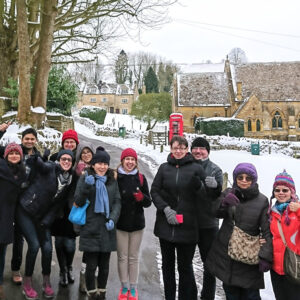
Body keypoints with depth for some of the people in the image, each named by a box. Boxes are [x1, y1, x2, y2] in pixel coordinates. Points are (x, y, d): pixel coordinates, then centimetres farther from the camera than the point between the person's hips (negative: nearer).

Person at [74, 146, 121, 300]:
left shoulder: (112, 181, 10)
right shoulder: (85, 178, 2)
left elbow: (117, 202, 7)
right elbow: (78, 202, -2)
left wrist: (113, 219, -9)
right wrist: (86, 186, -19)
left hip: (107, 229, 3)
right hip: (90, 229, -3)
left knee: (104, 265, 10)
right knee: (91, 265, -1)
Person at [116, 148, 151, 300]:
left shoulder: (140, 178, 1)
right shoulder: (115, 177, -4)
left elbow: (148, 202, 2)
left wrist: (141, 197, -18)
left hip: (137, 224, 1)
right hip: (120, 223, -1)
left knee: (133, 257, 11)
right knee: (122, 257, 8)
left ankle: (133, 288, 23)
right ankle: (124, 287, 23)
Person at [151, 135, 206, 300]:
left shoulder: (196, 168, -2)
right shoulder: (164, 168, 6)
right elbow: (154, 191, 4)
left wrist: (199, 184, -21)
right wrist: (166, 208, -10)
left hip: (187, 225, -3)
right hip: (166, 224, 3)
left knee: (185, 266, 5)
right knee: (167, 264, 15)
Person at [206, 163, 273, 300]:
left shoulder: (262, 201, -4)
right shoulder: (228, 193, 3)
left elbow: (267, 232, -6)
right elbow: (217, 213, -8)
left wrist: (266, 257, -14)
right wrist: (224, 202, -28)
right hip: (225, 252, 3)